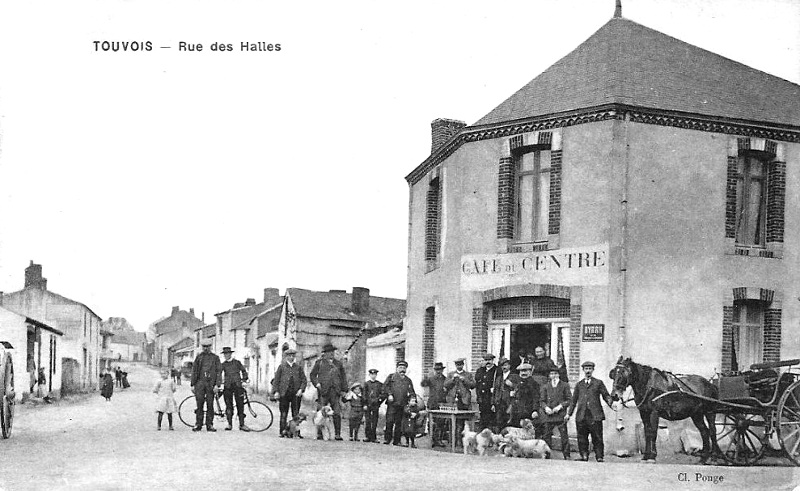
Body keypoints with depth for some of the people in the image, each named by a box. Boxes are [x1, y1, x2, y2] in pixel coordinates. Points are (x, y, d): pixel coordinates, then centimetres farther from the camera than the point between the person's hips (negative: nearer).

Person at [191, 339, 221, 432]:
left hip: (210, 384, -1)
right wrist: (192, 384, 3)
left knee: (210, 405, -1)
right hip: (200, 383, 1)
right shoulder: (199, 357, 12)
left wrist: (217, 385, -8)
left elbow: (218, 372, 3)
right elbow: (194, 371, 11)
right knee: (199, 405, -2)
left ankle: (209, 425, 4)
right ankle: (198, 425, 3)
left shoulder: (215, 358, 9)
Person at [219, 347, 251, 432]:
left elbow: (244, 371, 15)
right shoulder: (223, 364, 10)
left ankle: (242, 424, 1)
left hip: (238, 385, -1)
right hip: (227, 386, 1)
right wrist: (220, 384, -12)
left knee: (240, 405, -3)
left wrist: (244, 380, 3)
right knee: (229, 406, -1)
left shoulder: (237, 362, 9)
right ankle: (229, 424, 7)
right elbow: (219, 374, 2)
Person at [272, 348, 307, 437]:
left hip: (296, 394, 1)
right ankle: (283, 431, 2)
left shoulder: (298, 367, 12)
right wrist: (276, 391, -4)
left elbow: (304, 380, 9)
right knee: (283, 414, -1)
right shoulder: (281, 366, 8)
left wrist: (301, 389, -6)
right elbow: (276, 380, 6)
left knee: (296, 414, 0)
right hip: (284, 393, -1)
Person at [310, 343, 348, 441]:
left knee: (337, 414, -5)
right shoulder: (319, 363, 10)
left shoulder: (338, 364, 18)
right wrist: (317, 384, -7)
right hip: (323, 391, -2)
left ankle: (337, 434, -3)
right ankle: (319, 434, 4)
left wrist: (344, 389, 9)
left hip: (335, 391, 2)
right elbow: (313, 375, 9)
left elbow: (343, 377, 18)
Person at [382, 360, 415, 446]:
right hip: (392, 403, -3)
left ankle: (396, 441, 7)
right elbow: (385, 386, 2)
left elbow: (412, 392, 21)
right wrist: (389, 394, -12)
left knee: (399, 423, 3)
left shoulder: (408, 380, 20)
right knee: (390, 421, -11)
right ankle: (387, 438, -4)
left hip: (402, 405, 3)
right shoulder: (391, 377, 11)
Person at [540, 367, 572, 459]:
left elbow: (569, 400, 4)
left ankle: (566, 456, -3)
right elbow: (542, 400, 13)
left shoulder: (565, 385, 8)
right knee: (546, 436, -1)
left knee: (564, 436, -7)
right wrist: (545, 407, -7)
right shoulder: (545, 387, 15)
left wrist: (560, 406, -10)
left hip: (560, 415, -2)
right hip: (548, 415, 2)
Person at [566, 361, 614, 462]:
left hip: (595, 415, -2)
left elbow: (606, 396, 7)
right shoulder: (579, 385, 18)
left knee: (597, 438, -4)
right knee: (582, 437, 1)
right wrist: (569, 414, 14)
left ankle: (599, 456, 0)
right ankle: (584, 455, 9)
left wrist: (611, 403, -13)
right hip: (581, 415, 2)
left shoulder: (598, 383, 11)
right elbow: (574, 400, 19)